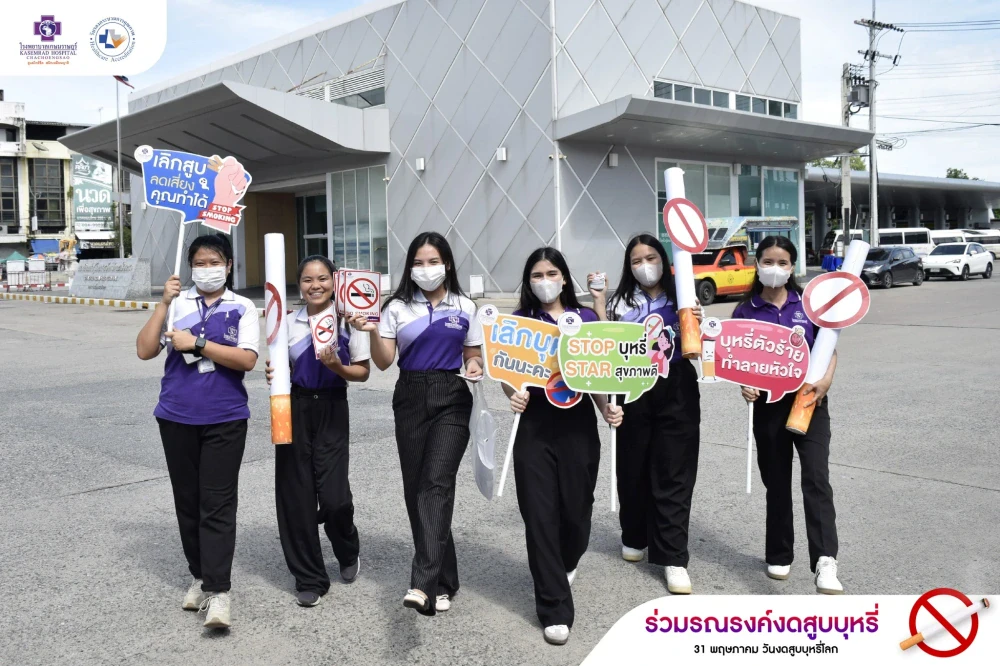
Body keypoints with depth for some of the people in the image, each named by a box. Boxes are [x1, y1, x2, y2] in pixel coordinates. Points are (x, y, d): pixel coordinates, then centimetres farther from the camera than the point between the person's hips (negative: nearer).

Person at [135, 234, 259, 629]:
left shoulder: (243, 308, 0)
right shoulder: (177, 304, 5)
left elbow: (247, 359, -12)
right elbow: (144, 351, -2)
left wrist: (197, 343, -16)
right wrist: (163, 304, -9)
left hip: (225, 419, -3)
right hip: (177, 417, 3)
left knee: (217, 503, -5)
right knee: (187, 501, 12)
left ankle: (218, 591, -5)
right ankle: (200, 576, 27)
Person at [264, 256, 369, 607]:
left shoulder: (348, 320, -4)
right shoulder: (290, 323, 4)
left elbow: (362, 372, 0)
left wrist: (338, 366, -17)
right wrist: (274, 375, -10)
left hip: (332, 410, -2)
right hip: (295, 409, 3)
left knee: (334, 495, -8)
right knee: (296, 494, 2)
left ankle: (348, 553, 27)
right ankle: (309, 578, 17)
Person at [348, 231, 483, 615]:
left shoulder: (464, 308, 7)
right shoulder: (397, 307, 5)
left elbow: (472, 355, 12)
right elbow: (384, 362, 1)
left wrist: (476, 367, -10)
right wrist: (371, 332, -16)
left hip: (451, 399, -2)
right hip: (410, 399, 2)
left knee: (436, 483, -17)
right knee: (415, 488, 4)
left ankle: (424, 584, -24)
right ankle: (443, 582, 18)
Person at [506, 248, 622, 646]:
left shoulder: (587, 318, 6)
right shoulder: (518, 321, 4)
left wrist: (608, 407, -9)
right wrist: (513, 397, -18)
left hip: (579, 422, 1)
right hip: (535, 424, -1)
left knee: (576, 509, 7)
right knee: (540, 515, -3)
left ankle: (564, 565, 43)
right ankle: (555, 609, 7)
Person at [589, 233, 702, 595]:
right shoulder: (620, 302, 5)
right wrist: (598, 303, -10)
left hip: (677, 392, -1)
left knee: (674, 475, -1)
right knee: (633, 469, 12)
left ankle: (674, 558, 3)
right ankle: (634, 537, 34)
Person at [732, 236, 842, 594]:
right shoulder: (745, 311, 1)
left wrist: (826, 380, -14)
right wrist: (745, 384, -14)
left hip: (809, 403, -1)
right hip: (768, 406, 1)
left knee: (816, 477, -16)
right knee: (777, 483, 11)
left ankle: (825, 561, -24)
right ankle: (779, 556, 27)